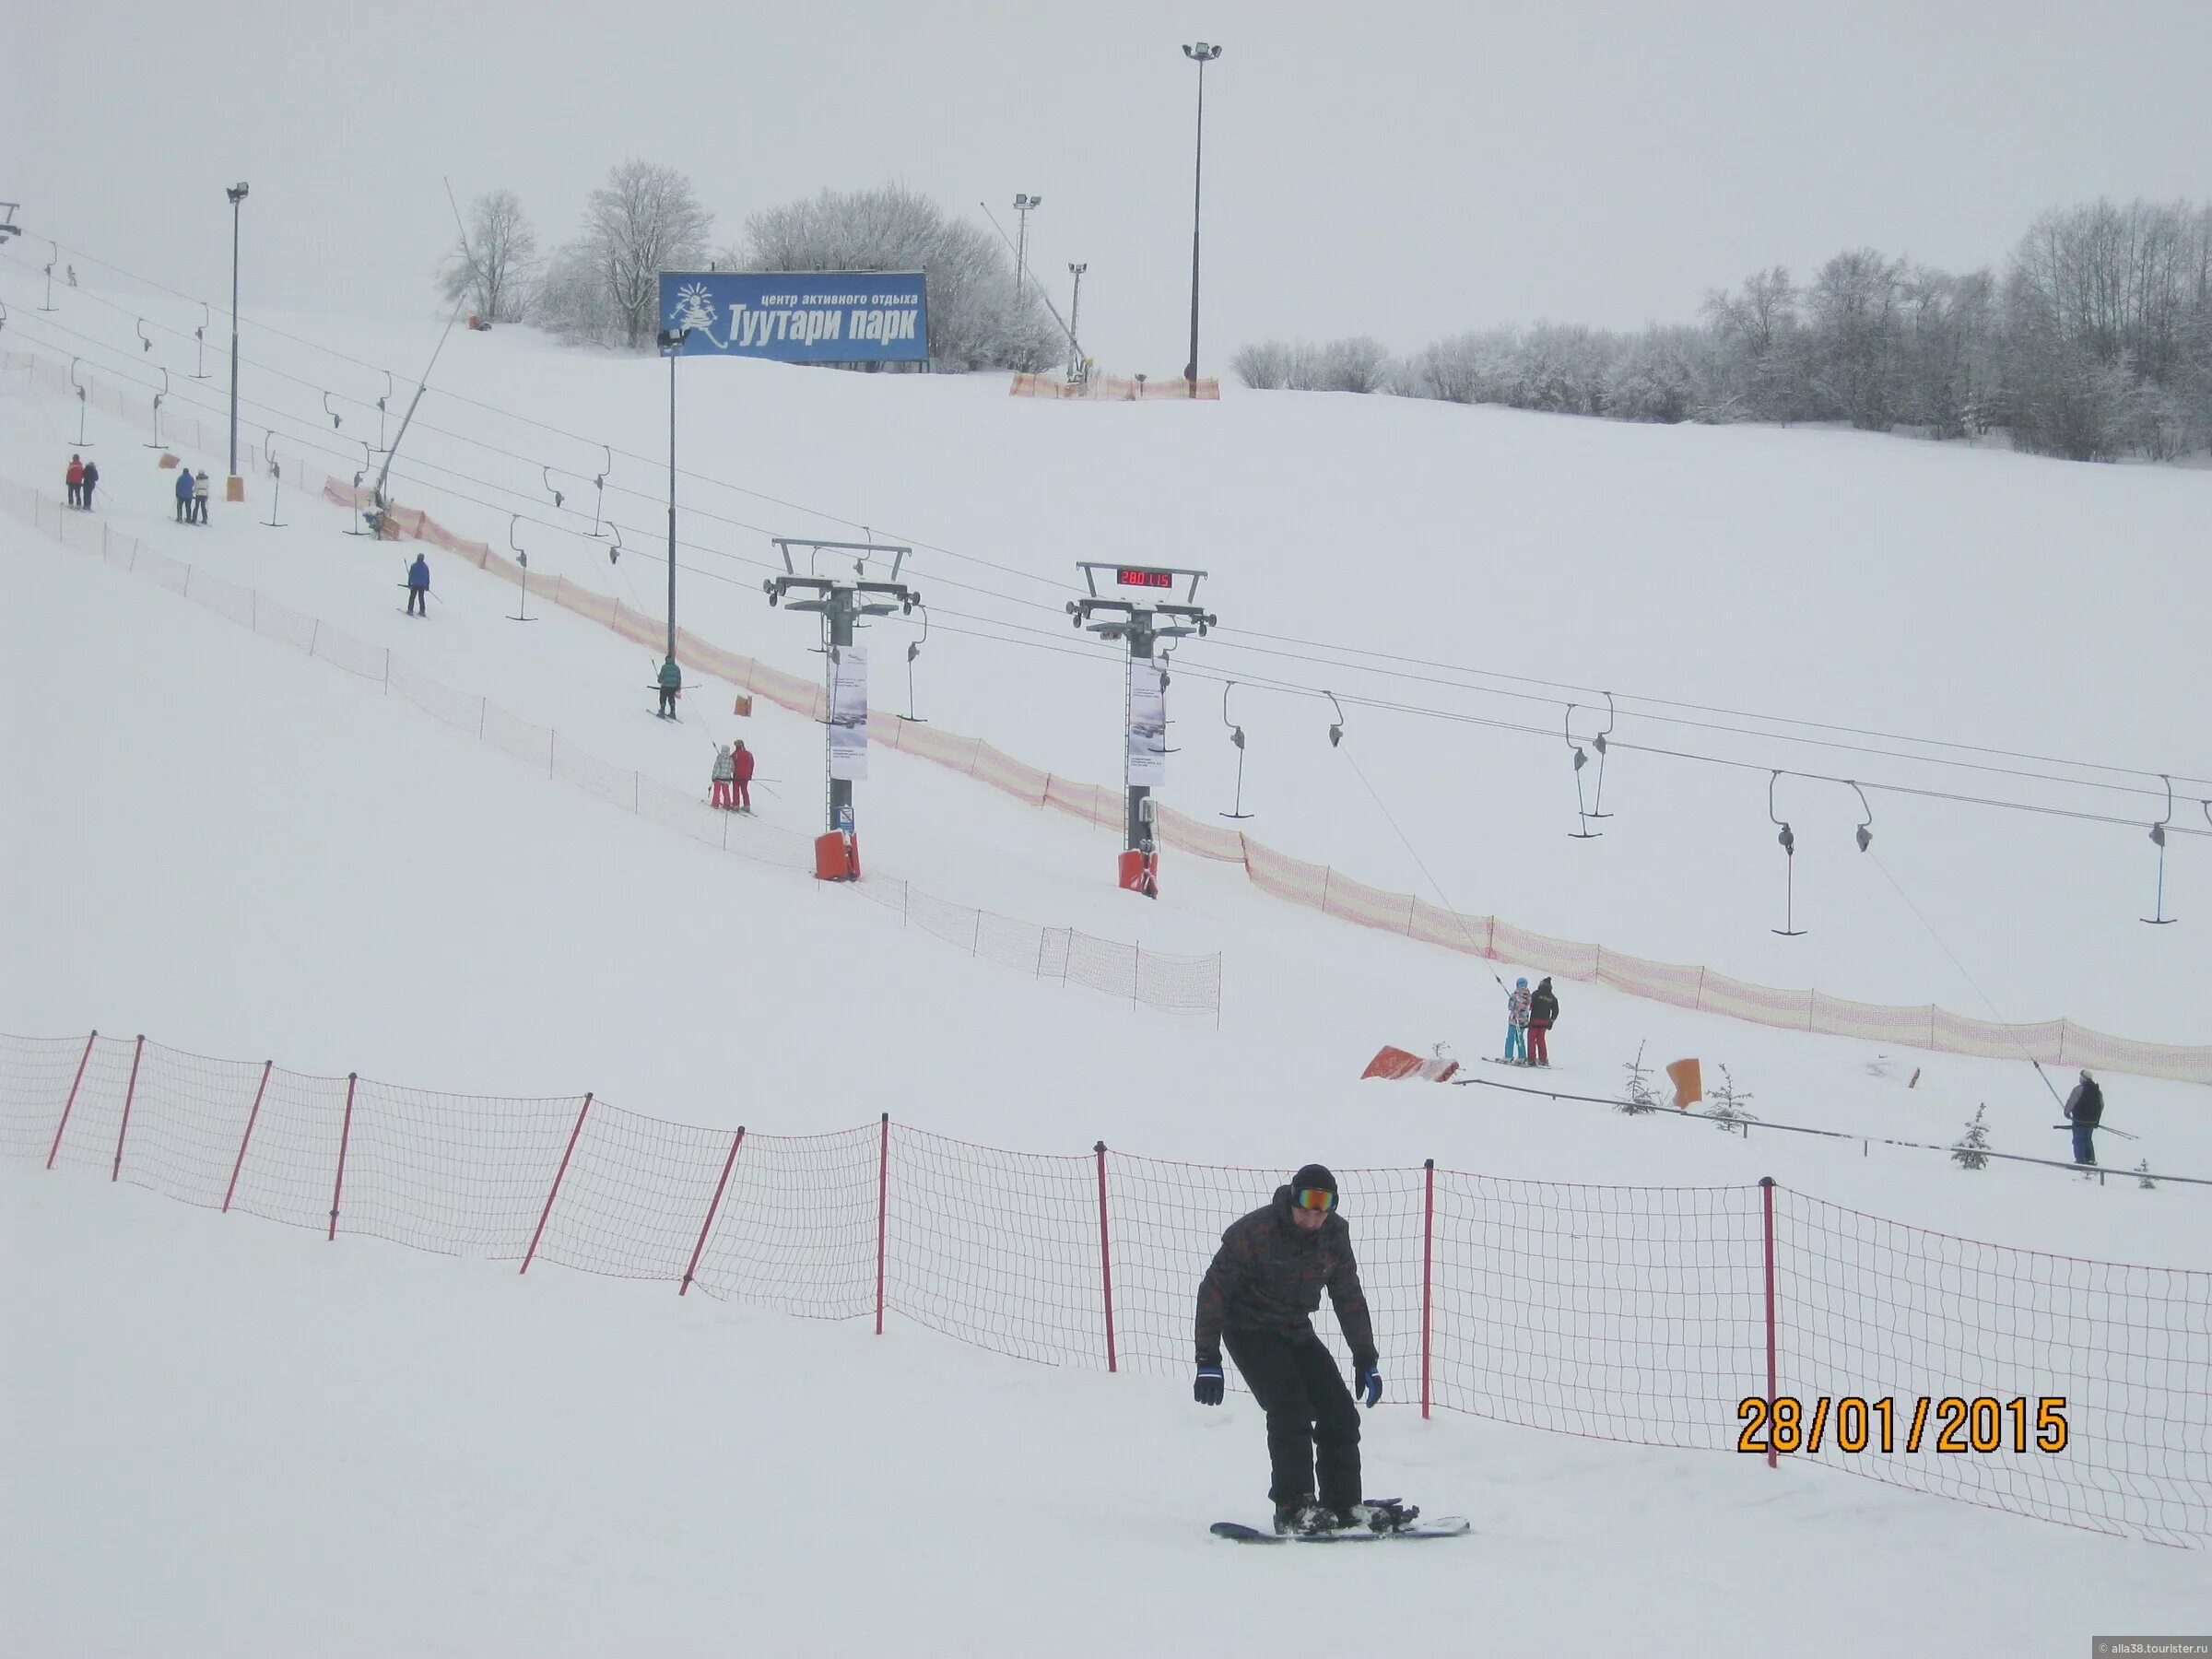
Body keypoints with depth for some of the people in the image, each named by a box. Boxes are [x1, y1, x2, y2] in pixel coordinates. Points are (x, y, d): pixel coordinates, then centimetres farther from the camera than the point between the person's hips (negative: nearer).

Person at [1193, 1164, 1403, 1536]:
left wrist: (1366, 1359, 8)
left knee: (1340, 1414, -2)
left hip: (1297, 1332, 6)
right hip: (1250, 1330, -6)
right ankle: (1293, 1509, -21)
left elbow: (1349, 1296, 8)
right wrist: (1207, 1361, -21)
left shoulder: (1335, 1234, -5)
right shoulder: (1254, 1232, -22)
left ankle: (1345, 1505, 7)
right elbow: (1214, 1290, -18)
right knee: (1291, 1411, -23)